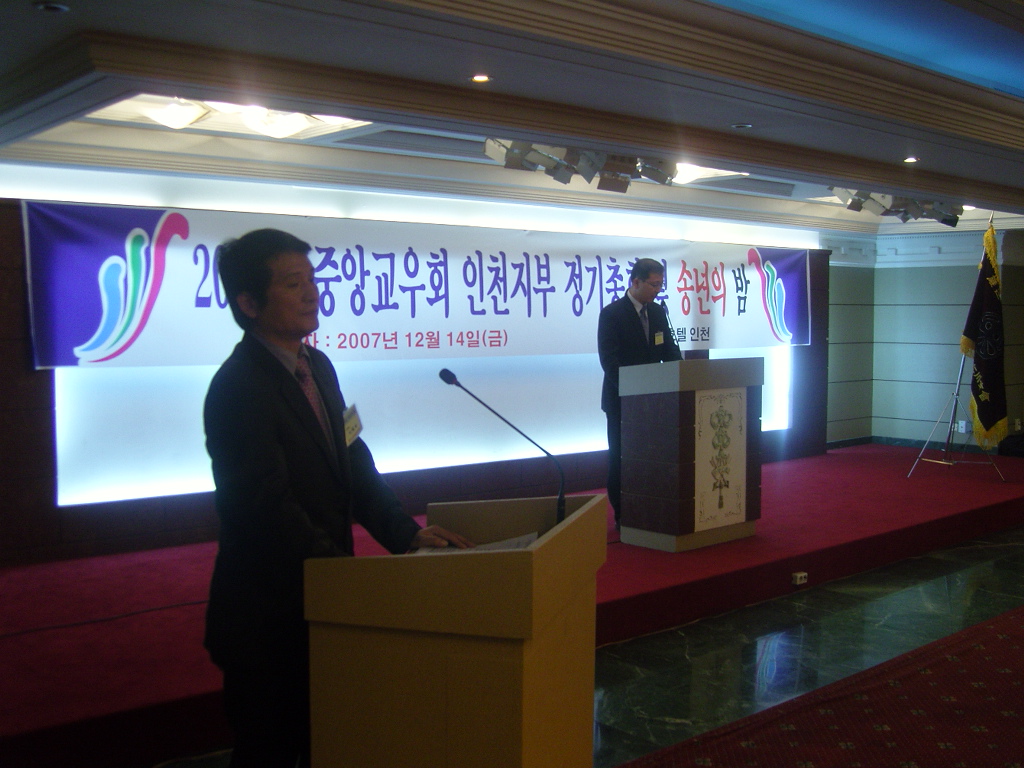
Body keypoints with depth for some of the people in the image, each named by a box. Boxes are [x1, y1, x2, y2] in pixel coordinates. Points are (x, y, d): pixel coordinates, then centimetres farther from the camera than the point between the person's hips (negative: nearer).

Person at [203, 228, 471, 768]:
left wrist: (405, 533, -1)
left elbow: (351, 462, 8)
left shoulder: (317, 367, 6)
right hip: (267, 616, -8)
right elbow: (271, 508, -26)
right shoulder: (238, 387, -22)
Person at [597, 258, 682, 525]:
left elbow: (669, 350, 12)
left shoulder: (658, 312, 10)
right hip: (622, 399, -5)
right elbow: (609, 359, -15)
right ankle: (622, 515, 11)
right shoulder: (612, 314, -9)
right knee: (621, 458, 4)